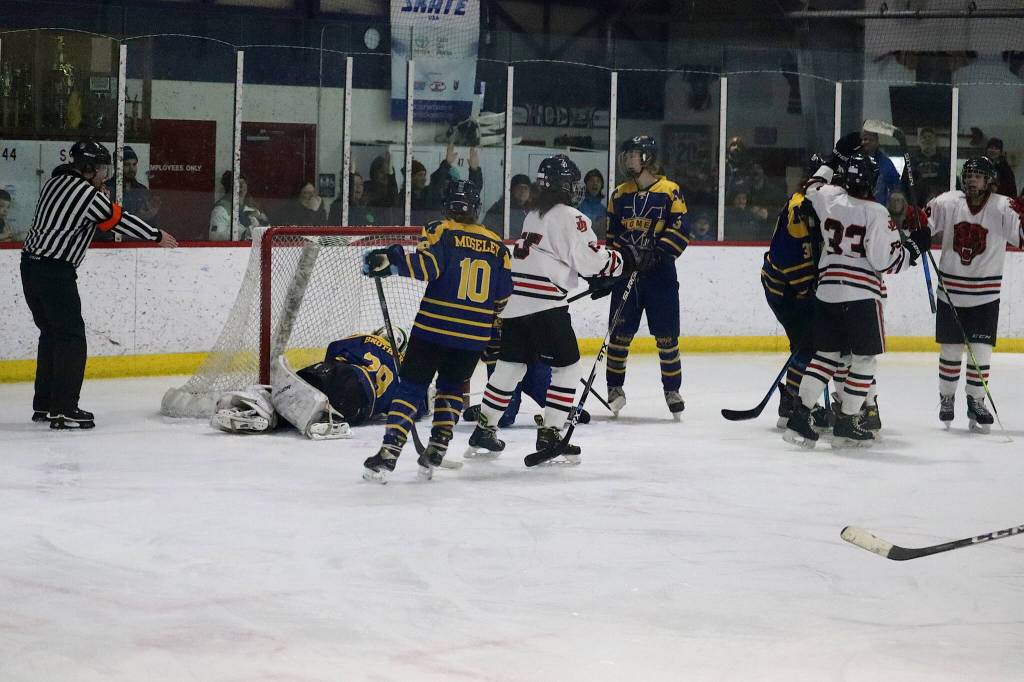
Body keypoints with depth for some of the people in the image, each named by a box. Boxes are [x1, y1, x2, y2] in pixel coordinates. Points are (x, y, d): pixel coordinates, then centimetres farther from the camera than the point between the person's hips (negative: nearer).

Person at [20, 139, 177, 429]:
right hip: (55, 272, -9)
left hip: (30, 265, 9)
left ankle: (44, 405, 22)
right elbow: (121, 220, -5)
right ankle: (64, 411, -8)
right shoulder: (88, 195, -13)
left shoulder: (54, 183, 12)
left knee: (52, 333, 18)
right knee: (71, 337, -5)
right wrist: (157, 236, 9)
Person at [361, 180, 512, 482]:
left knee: (411, 387, 2)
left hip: (434, 327, -3)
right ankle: (435, 454, 13)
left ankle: (388, 454, -7)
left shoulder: (441, 231, -3)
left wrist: (388, 261, -18)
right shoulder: (496, 244, 9)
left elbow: (425, 264, -20)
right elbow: (502, 295, 11)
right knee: (451, 387, 21)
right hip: (474, 334, 3)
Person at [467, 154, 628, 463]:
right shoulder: (570, 217, -7)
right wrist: (623, 261, 6)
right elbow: (592, 261, -10)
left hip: (512, 302, 9)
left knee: (509, 365, 18)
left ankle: (484, 428, 22)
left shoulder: (534, 215, 19)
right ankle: (549, 432, -4)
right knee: (566, 366, 1)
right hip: (544, 306, -9)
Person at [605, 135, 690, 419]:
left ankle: (672, 389, 10)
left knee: (666, 335, -1)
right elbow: (612, 236, 16)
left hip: (659, 272, -3)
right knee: (620, 332, 4)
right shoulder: (620, 194, 11)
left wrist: (658, 254, -20)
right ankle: (615, 386, 16)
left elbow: (680, 231, -9)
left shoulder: (669, 191, -3)